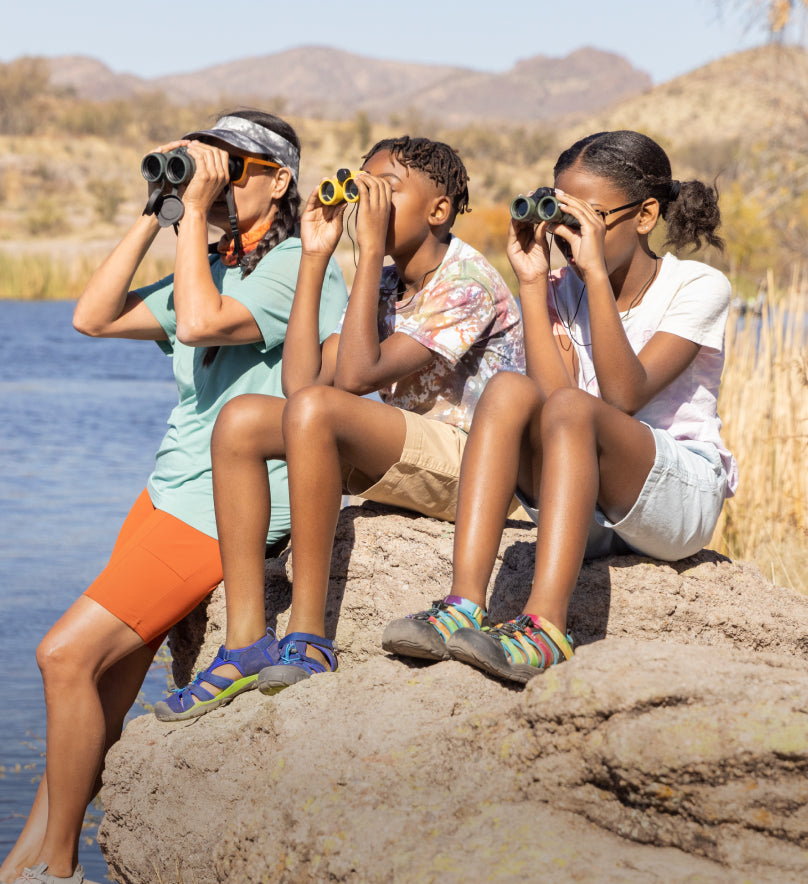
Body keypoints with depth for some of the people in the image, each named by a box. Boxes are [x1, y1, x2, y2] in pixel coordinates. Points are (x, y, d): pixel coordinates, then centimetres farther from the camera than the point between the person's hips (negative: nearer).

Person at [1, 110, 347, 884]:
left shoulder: (295, 268, -9)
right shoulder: (214, 267, 19)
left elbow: (199, 325, -25)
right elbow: (93, 317, 13)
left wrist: (195, 211, -17)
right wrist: (153, 215, 9)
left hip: (224, 513, -9)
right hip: (165, 496, 9)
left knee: (68, 652, -14)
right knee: (103, 691, 5)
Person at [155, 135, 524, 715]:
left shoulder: (468, 283, -12)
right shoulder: (385, 286, 13)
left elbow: (356, 376, -22)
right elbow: (302, 378, -1)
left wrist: (371, 251, -20)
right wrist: (315, 257, 0)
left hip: (473, 462, -8)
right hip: (401, 461, 9)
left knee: (317, 408, -31)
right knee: (240, 419, -8)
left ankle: (309, 638, -27)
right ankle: (246, 641, -14)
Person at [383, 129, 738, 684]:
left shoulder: (698, 287, -4)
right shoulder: (564, 291, 9)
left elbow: (625, 396, -20)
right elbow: (550, 389, -10)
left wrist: (597, 272, -26)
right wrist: (532, 283, -11)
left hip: (680, 502, -4)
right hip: (586, 508, 4)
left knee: (570, 408, -32)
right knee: (508, 392, -23)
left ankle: (544, 629, -46)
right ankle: (464, 607, -37)